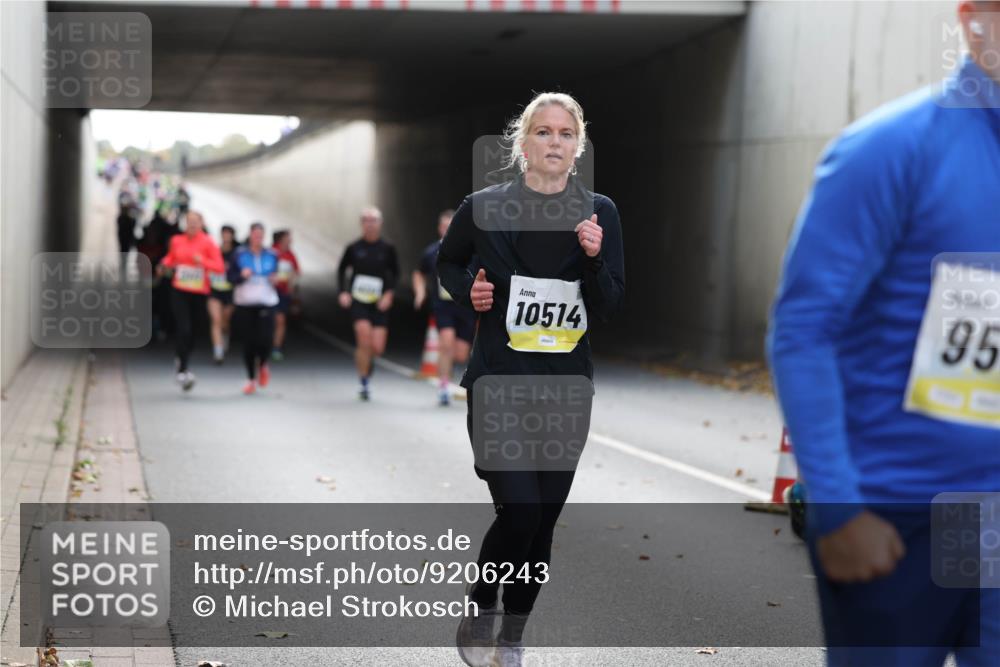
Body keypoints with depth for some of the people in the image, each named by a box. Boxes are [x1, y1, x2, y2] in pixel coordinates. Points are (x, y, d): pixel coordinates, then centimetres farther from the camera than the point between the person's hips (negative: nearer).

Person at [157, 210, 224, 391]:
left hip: (199, 293, 0)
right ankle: (182, 371, -9)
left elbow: (219, 266, -7)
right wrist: (164, 265, 2)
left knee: (193, 331, 10)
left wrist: (203, 261, -23)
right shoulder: (177, 240, 4)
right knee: (184, 330, -13)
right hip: (179, 291, 0)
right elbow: (171, 257, 23)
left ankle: (182, 361, 36)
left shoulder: (208, 242, -2)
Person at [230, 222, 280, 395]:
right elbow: (230, 276, 4)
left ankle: (262, 364, 21)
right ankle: (251, 378, 16)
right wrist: (241, 275, -15)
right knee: (248, 342, 1)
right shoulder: (240, 254, 3)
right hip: (244, 303, 0)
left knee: (265, 340, -13)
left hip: (266, 303, 0)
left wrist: (275, 280, -4)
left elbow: (276, 275, 18)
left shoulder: (271, 255, 7)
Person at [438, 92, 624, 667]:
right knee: (520, 510, -14)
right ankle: (480, 609, 13)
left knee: (544, 519, 8)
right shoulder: (486, 207, -5)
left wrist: (594, 258, -19)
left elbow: (610, 308, -2)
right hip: (499, 382, -2)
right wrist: (467, 291, -5)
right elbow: (447, 262, 15)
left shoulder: (599, 213, -1)